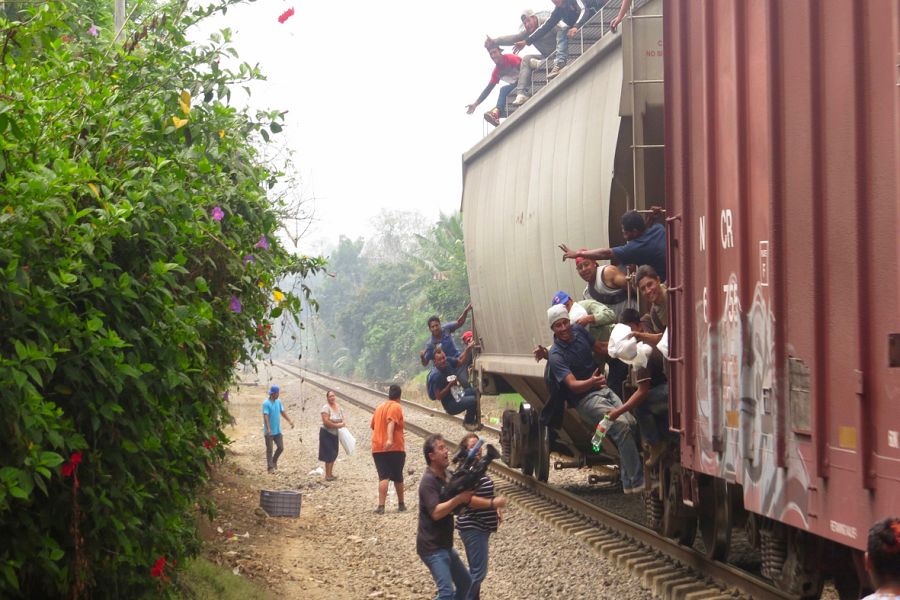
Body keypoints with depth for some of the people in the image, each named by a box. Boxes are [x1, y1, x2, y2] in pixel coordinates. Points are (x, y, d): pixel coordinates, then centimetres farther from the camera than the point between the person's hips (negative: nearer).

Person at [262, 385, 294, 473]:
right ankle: (270, 467, 9)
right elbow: (265, 416, -24)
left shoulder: (278, 402, 5)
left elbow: (283, 412, 13)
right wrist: (268, 429, -33)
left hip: (277, 431, 6)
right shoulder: (266, 403, -17)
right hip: (269, 432, -6)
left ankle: (274, 461, 30)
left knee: (281, 447, 6)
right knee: (269, 449, 2)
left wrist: (290, 421, 2)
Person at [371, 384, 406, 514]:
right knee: (398, 477, 12)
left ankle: (381, 506, -20)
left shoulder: (380, 407, 15)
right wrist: (390, 439, -38)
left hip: (377, 448, 4)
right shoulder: (396, 407, -5)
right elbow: (391, 422, -24)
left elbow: (373, 425, 27)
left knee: (383, 477, -4)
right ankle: (401, 504, 24)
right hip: (394, 448, -4)